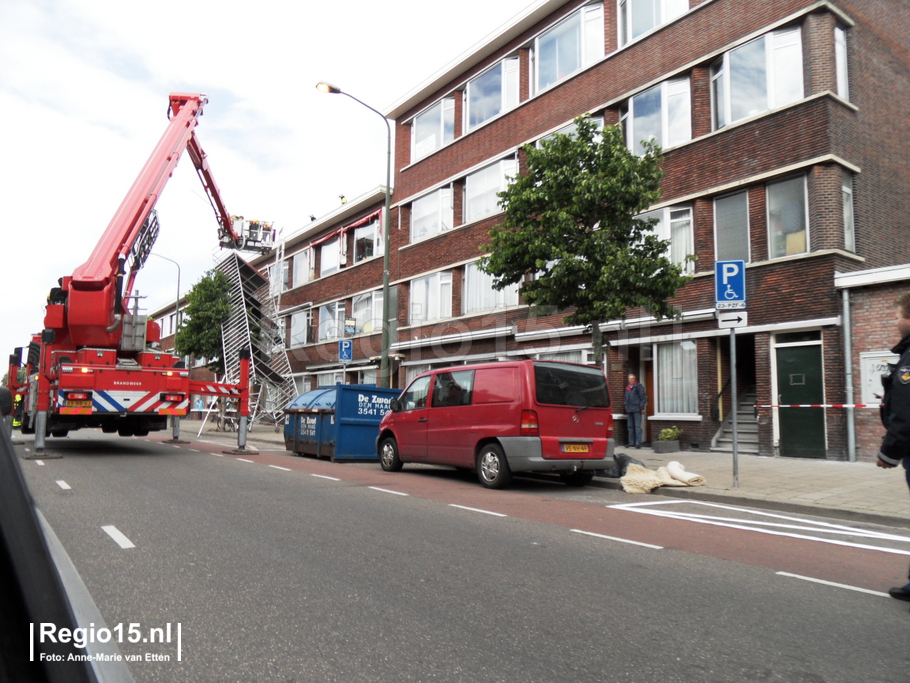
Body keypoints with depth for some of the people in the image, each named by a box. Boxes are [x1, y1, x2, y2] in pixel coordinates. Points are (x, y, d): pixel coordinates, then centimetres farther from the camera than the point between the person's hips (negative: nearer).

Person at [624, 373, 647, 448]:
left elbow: (643, 397, -4)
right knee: (630, 427, 8)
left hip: (636, 410, -7)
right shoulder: (627, 388, 19)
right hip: (629, 411, 7)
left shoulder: (639, 386, 1)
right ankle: (631, 443, 14)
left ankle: (638, 443, -7)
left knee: (637, 427, -8)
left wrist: (642, 407, -11)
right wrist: (626, 408, 17)